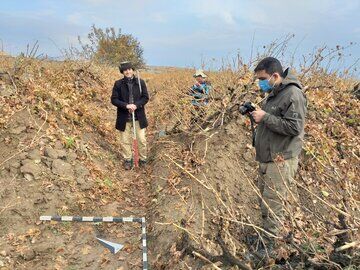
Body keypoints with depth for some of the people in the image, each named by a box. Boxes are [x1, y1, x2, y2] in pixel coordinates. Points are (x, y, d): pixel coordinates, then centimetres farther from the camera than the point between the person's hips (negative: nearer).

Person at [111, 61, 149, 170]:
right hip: (124, 117, 0)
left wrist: (136, 105, -17)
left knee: (142, 140, 5)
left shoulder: (140, 82, -1)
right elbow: (114, 99, -5)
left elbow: (145, 97, 0)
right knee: (125, 141, 8)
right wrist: (126, 105, -19)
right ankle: (128, 160, 26)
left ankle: (143, 159, 24)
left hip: (139, 116, 0)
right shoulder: (118, 84, -2)